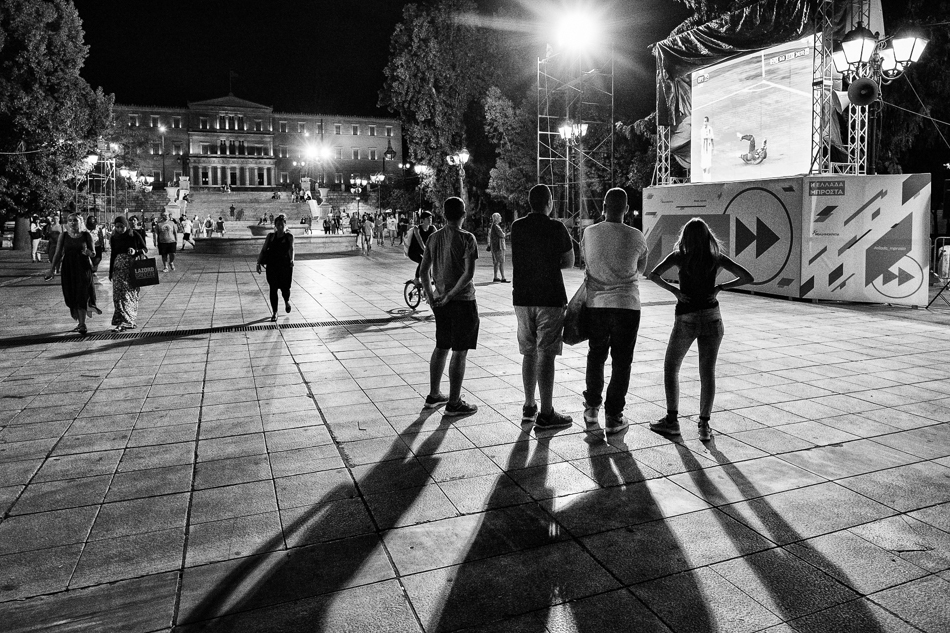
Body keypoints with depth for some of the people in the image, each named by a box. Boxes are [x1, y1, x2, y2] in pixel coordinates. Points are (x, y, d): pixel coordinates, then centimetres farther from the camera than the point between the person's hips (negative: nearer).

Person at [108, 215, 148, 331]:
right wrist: (111, 272, 15)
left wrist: (136, 251, -17)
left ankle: (126, 322, -1)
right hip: (119, 269, 3)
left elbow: (145, 249, 4)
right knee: (119, 295, -5)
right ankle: (128, 322, -1)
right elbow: (113, 255, 15)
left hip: (133, 268, -3)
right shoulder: (114, 238, 8)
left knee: (130, 294, -3)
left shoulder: (135, 236, -2)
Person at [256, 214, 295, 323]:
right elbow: (263, 250, 8)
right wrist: (259, 262, 0)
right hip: (272, 266, 2)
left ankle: (287, 301, 41)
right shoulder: (270, 236, 7)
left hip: (285, 266, -2)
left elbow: (291, 249, -10)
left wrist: (291, 260, -27)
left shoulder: (289, 237, 0)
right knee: (273, 289, 1)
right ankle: (274, 313, 13)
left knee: (285, 288, 4)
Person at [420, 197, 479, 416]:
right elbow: (469, 273, -20)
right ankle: (454, 403, 6)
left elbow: (424, 271, 7)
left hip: (440, 301, 7)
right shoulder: (466, 238, -11)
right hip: (463, 300, -6)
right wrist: (451, 295, -14)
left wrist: (431, 297, 10)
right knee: (459, 352, 0)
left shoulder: (434, 238, 6)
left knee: (441, 348, 18)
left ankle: (434, 395, 27)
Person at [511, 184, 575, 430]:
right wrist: (550, 262, 9)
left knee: (529, 352, 14)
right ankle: (546, 413, 1)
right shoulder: (556, 228, -9)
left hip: (522, 297, 5)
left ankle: (529, 407, 21)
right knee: (546, 354, -2)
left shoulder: (517, 227, 5)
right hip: (550, 298, -5)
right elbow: (569, 262, 0)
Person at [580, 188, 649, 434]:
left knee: (595, 354, 20)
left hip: (595, 303, 2)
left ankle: (592, 407, 23)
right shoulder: (636, 237, -6)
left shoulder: (589, 233, -3)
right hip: (626, 304, -2)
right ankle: (613, 417, 10)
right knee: (621, 361, 7)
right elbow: (642, 269, 10)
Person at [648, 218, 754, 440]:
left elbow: (653, 275, -19)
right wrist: (720, 287, 2)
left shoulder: (679, 256, -5)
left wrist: (674, 290, -11)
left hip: (686, 319, -2)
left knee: (671, 367, 14)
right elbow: (747, 278, -1)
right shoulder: (717, 258, 0)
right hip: (712, 317, 2)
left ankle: (672, 420, 12)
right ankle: (704, 426, 8)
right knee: (708, 372, 7)